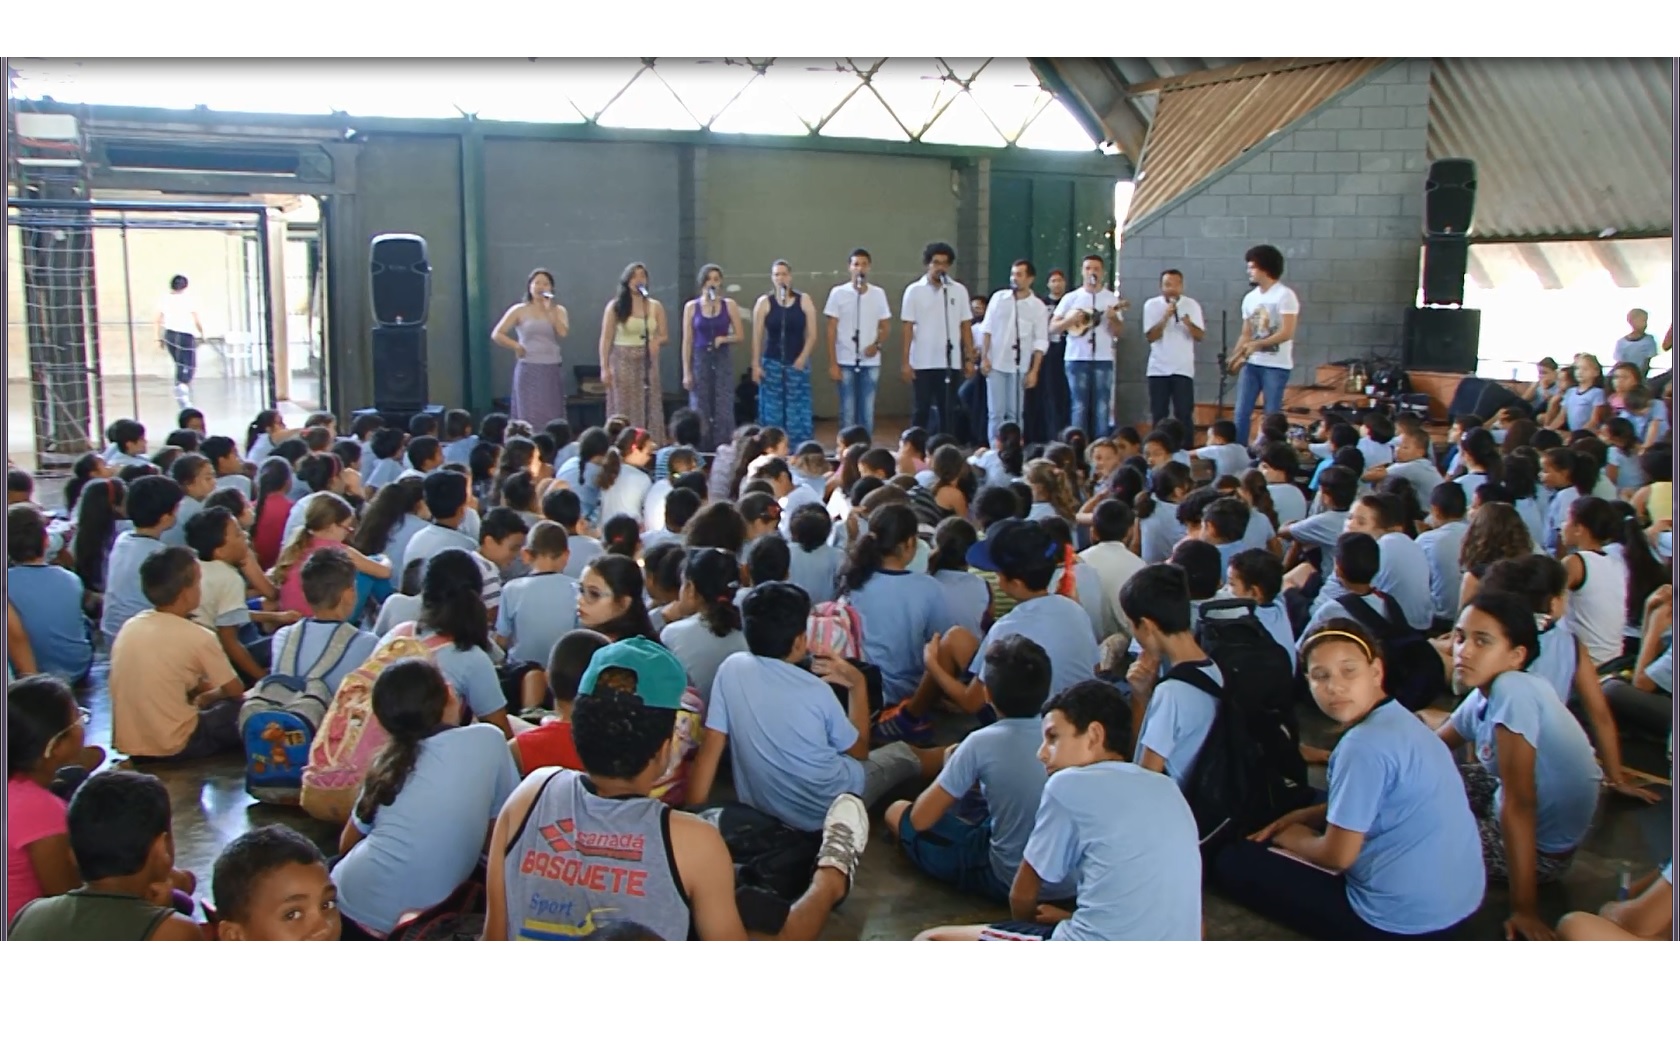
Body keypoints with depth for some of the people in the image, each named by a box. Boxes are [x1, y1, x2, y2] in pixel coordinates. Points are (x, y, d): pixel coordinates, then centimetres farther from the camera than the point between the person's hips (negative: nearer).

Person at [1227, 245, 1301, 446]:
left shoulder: (1285, 295, -9)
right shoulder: (1250, 298, 12)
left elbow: (1287, 333, -15)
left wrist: (1257, 344, -21)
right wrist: (1234, 358, 1)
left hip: (1276, 365, -6)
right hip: (1251, 364, 6)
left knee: (1272, 416, -1)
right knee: (1241, 413, 3)